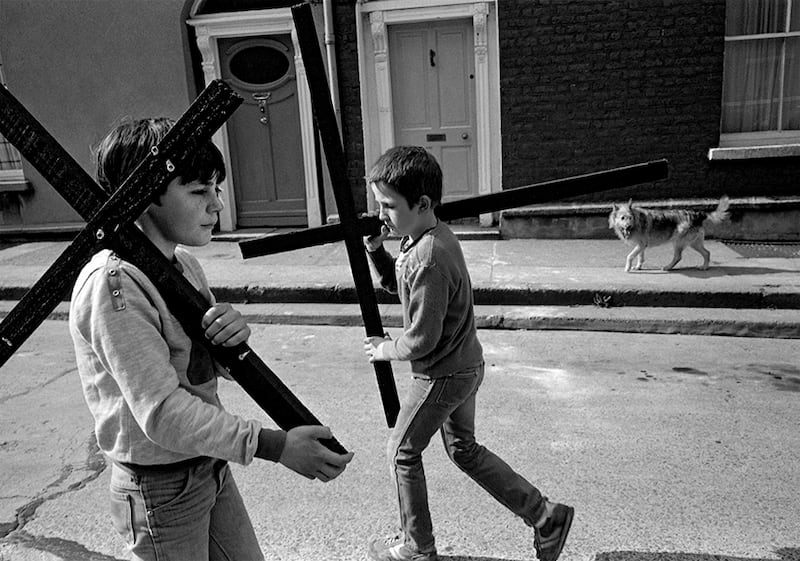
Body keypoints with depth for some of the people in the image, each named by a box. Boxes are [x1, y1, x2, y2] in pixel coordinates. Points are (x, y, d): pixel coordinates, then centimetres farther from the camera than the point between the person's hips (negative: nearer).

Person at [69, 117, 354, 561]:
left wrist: (233, 338, -17)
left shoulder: (183, 262, 2)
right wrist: (275, 445, -32)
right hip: (160, 490, -7)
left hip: (211, 466, 7)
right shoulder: (112, 283, -24)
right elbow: (162, 413, -28)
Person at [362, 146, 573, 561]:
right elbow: (396, 283, 14)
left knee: (402, 453, 11)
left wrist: (386, 349, -7)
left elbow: (421, 341, -26)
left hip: (442, 375, -9)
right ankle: (545, 515, 27)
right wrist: (375, 250, -2)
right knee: (464, 450, 22)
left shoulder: (428, 261, -30)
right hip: (465, 365, 9)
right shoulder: (435, 234, 0)